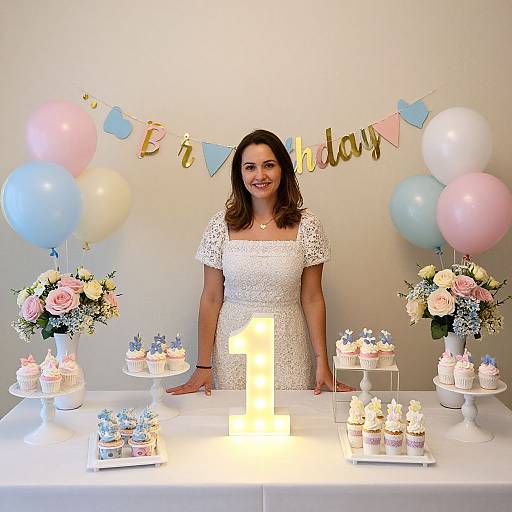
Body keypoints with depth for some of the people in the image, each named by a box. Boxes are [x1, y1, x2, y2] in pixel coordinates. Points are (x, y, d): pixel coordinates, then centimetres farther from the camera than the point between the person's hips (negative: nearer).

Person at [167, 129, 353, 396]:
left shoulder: (306, 225, -4)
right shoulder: (221, 225, -3)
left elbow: (312, 298, -1)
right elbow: (211, 298, -1)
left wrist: (322, 363, -3)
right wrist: (203, 366, -1)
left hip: (288, 348, 0)